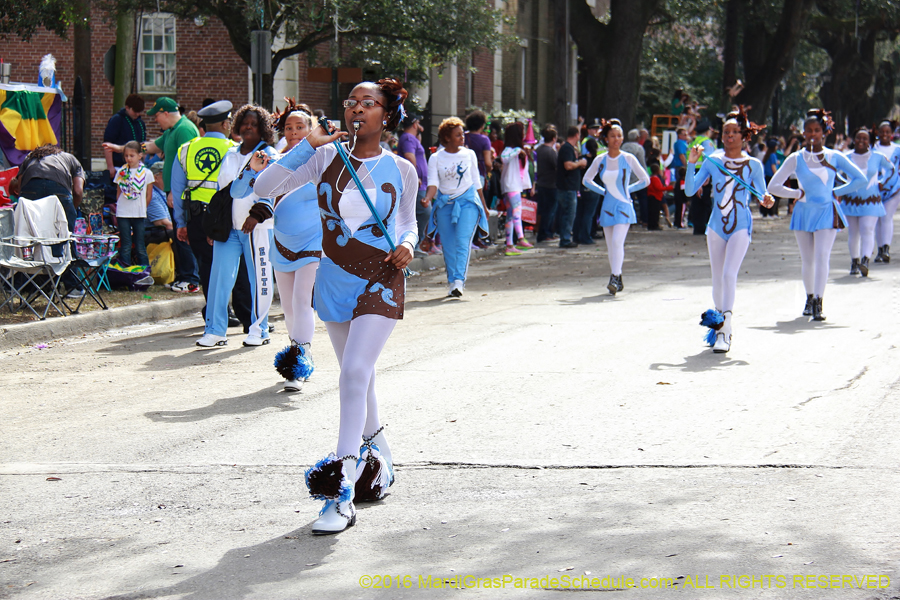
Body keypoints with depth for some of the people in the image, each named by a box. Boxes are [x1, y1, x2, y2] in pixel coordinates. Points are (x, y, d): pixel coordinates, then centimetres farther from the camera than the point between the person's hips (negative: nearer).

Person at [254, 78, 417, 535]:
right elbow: (264, 187, -8)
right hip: (334, 281, 3)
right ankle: (377, 453, 41)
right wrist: (308, 144, -14)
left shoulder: (401, 170, -1)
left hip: (380, 283, -3)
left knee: (354, 373, -17)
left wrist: (407, 245, -7)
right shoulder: (327, 157, -1)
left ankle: (342, 493, -18)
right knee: (358, 377, 16)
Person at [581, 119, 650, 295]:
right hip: (607, 206, 4)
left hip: (623, 206, -4)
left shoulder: (628, 158, -5)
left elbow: (645, 180, 3)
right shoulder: (600, 160, 2)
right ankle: (618, 280, 17)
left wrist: (628, 189, 1)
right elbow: (586, 180, 17)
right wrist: (603, 191, 7)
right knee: (610, 246, 7)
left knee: (617, 241, -19)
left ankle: (615, 279, -21)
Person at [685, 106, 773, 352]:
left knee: (729, 274, -18)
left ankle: (725, 331, -20)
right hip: (716, 226, 3)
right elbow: (689, 190, -3)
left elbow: (762, 194, 3)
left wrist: (766, 200, -20)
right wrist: (692, 163, -13)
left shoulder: (753, 164, 0)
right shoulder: (712, 161, 3)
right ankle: (717, 324, 26)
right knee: (717, 279, 9)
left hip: (741, 227, -3)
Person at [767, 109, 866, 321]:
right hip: (804, 212, 2)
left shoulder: (834, 157, 1)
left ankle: (818, 303, -19)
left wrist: (836, 192, -1)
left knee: (822, 257, -14)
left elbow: (860, 179, 3)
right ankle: (809, 297, 27)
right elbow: (773, 186, -1)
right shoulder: (795, 159, 0)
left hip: (827, 212, -2)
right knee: (807, 260, 9)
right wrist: (798, 194, -3)